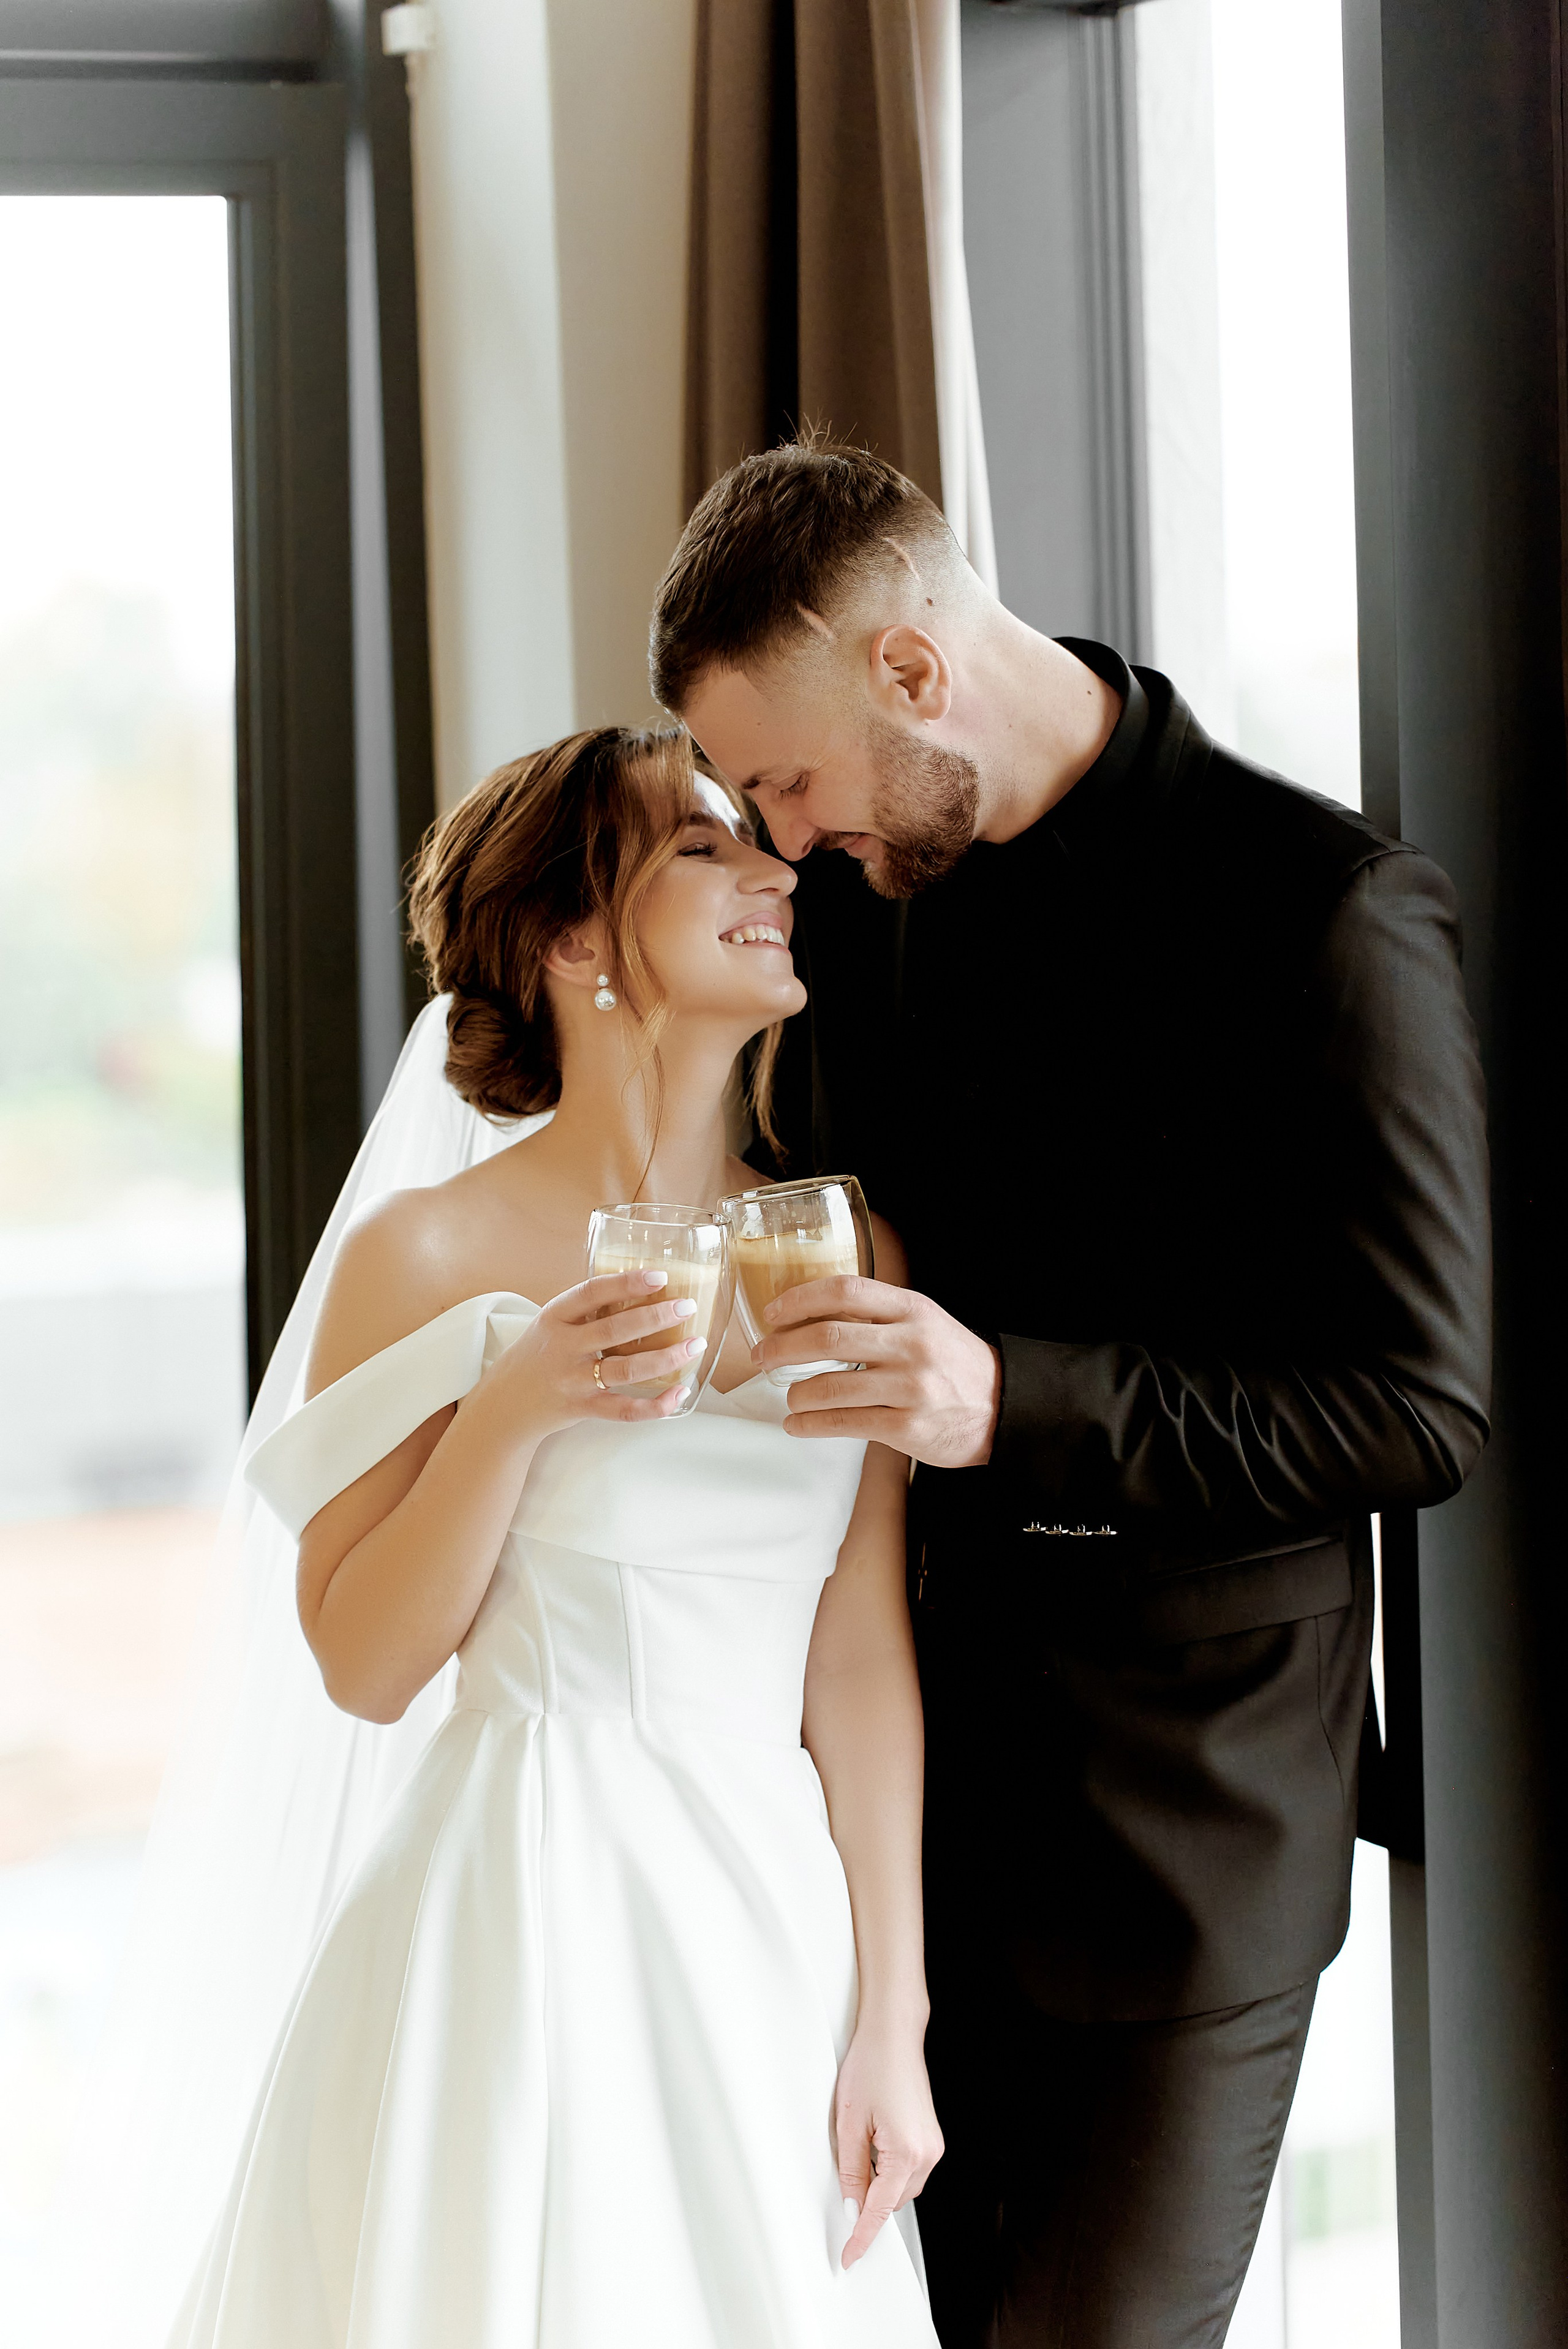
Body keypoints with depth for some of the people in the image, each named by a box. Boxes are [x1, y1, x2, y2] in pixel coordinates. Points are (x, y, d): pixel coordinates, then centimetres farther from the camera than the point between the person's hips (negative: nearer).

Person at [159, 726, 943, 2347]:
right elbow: (362, 1665, -6)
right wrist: (510, 1414, -20)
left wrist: (891, 2020, 1)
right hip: (529, 1913, -4)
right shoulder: (428, 1256, -7)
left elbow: (863, 1654, 2)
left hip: (780, 1913, 4)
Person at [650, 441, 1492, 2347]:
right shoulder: (859, 888, 6)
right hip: (914, 1785, 6)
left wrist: (1018, 1400, -25)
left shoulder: (1329, 915, -13)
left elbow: (1425, 1406, -15)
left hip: (1189, 1824, -5)